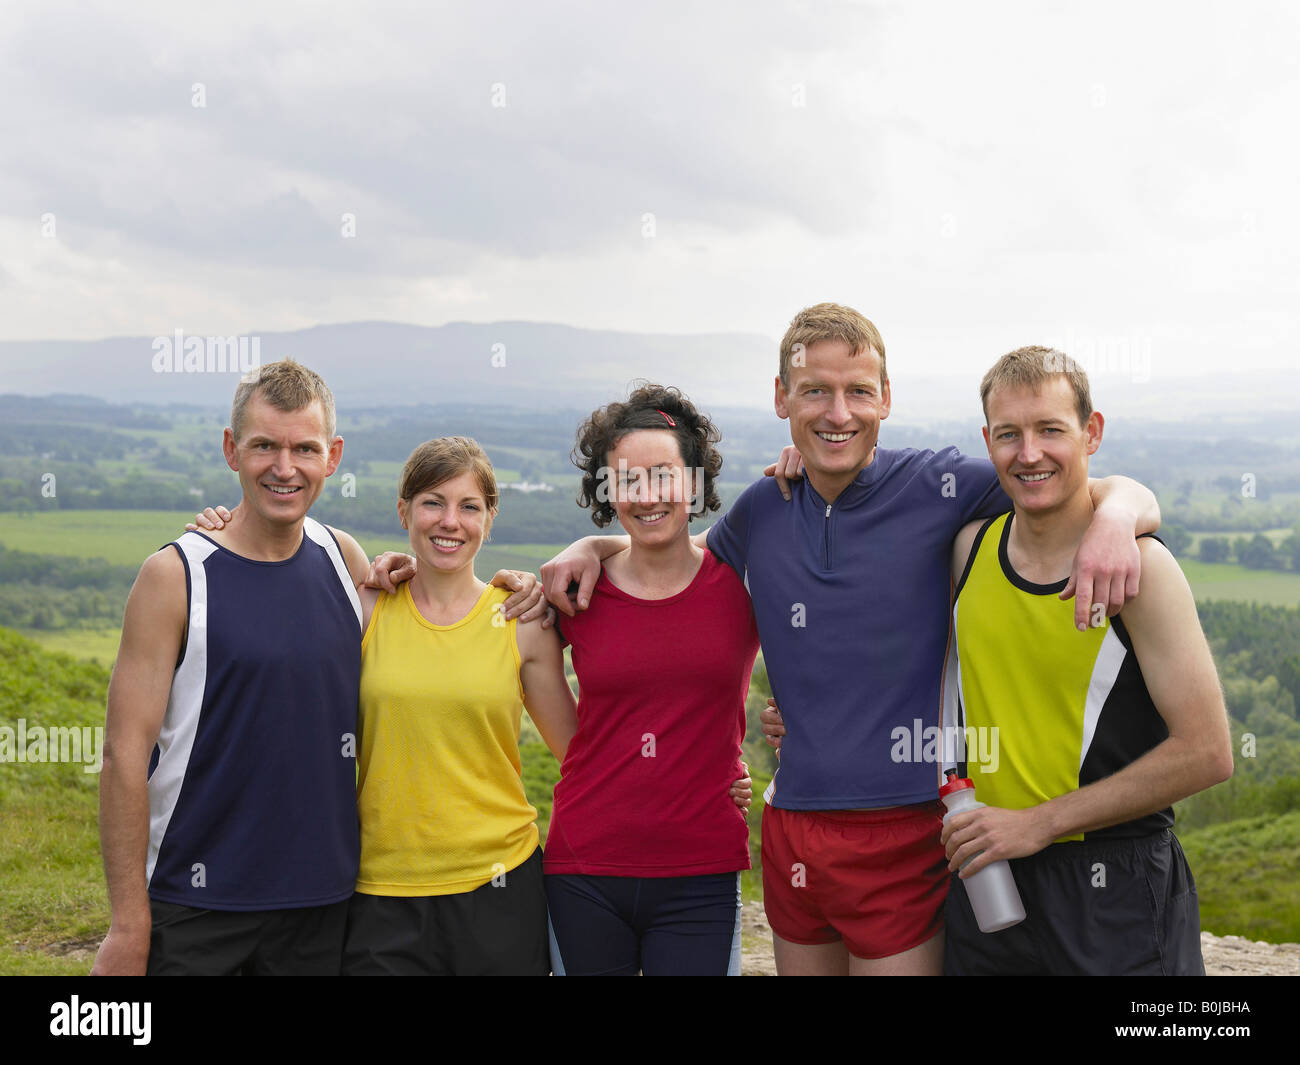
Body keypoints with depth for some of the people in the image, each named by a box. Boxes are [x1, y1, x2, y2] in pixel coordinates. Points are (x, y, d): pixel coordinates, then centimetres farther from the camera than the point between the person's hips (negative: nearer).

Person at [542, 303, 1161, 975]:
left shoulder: (935, 486, -8)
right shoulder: (761, 511, 5)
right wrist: (591, 546, 10)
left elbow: (1123, 493, -7)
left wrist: (1113, 520, -30)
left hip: (904, 837, -4)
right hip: (791, 830, 4)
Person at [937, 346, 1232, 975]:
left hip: (1113, 895, -4)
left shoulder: (1138, 566, -14)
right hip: (985, 877, 5)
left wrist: (1038, 822, -14)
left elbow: (1206, 754, -15)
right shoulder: (971, 548, 1)